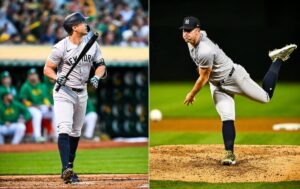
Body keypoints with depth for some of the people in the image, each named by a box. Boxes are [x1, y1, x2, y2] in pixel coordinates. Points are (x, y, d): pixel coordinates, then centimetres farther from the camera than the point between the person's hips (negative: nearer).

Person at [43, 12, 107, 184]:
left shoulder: (92, 43, 0)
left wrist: (96, 77, -13)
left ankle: (69, 169, 25)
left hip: (82, 93, 6)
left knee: (76, 132, 14)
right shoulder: (61, 47, -15)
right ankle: (66, 169, -31)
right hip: (64, 92, -6)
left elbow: (101, 64, 7)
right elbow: (47, 69, -10)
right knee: (64, 129, -21)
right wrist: (57, 77, -30)